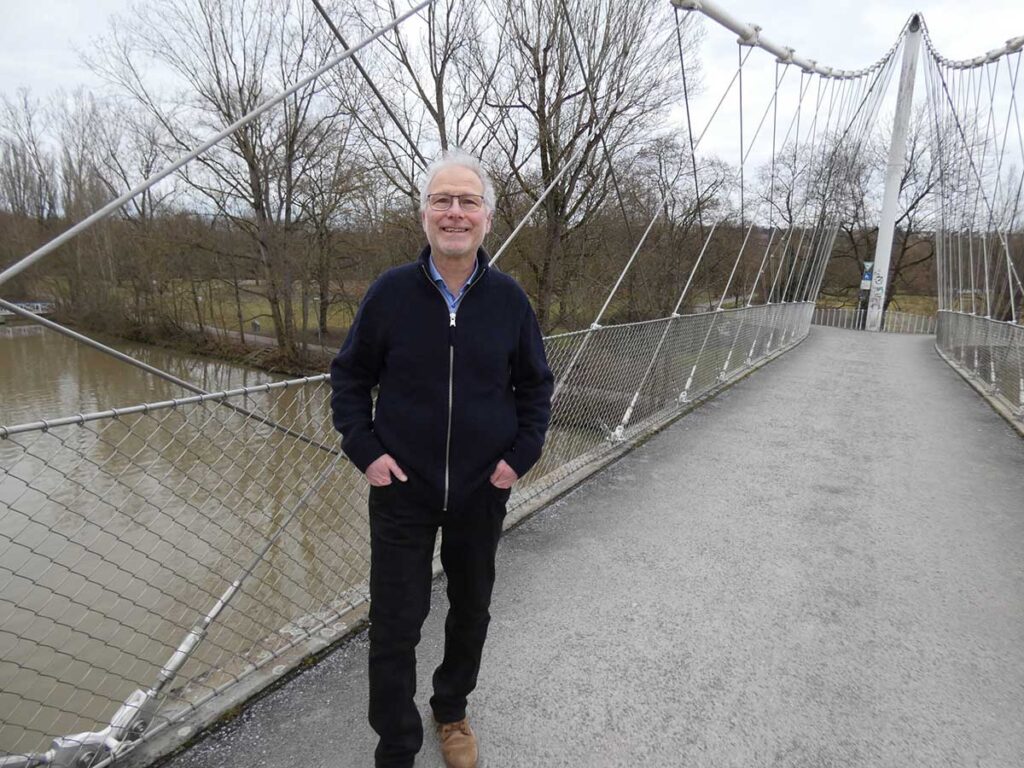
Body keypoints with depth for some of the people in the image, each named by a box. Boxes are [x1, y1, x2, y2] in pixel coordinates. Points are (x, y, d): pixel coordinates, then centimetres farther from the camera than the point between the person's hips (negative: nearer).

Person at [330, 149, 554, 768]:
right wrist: (364, 450, -8)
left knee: (471, 612, 20)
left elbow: (536, 385, 5)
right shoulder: (391, 292, -9)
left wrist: (521, 456, -5)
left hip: (482, 491, 2)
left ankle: (453, 711, 47)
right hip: (402, 489, -1)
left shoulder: (508, 298, -6)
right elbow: (350, 376, 2)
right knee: (394, 627, 5)